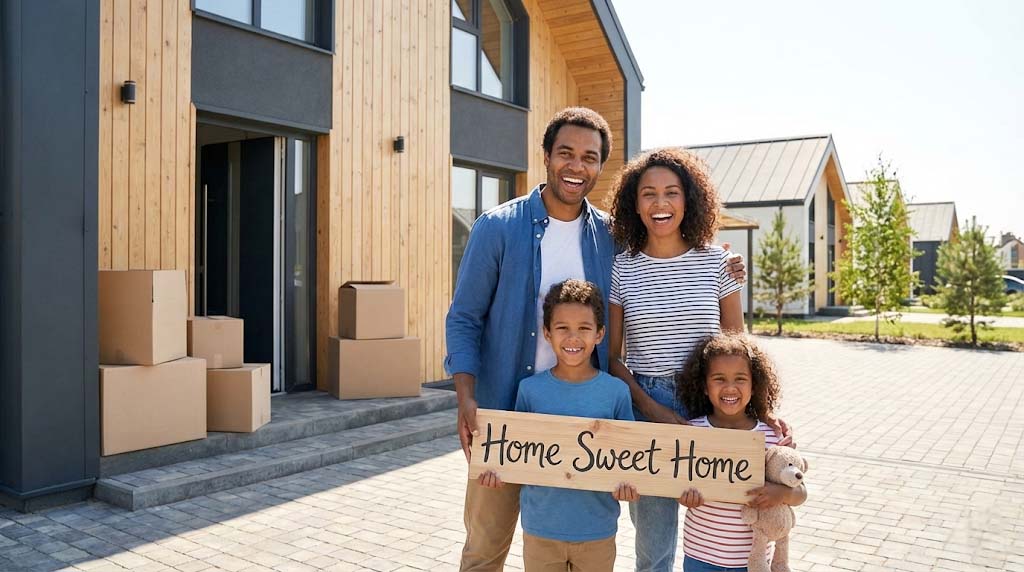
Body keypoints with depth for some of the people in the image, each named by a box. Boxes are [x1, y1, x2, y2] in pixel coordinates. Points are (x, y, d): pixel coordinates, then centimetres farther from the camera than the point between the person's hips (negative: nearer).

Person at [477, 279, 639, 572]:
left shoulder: (616, 391, -6)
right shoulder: (530, 389, -5)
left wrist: (626, 482, -19)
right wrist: (498, 470, -16)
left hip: (597, 529, 0)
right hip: (541, 528, 0)